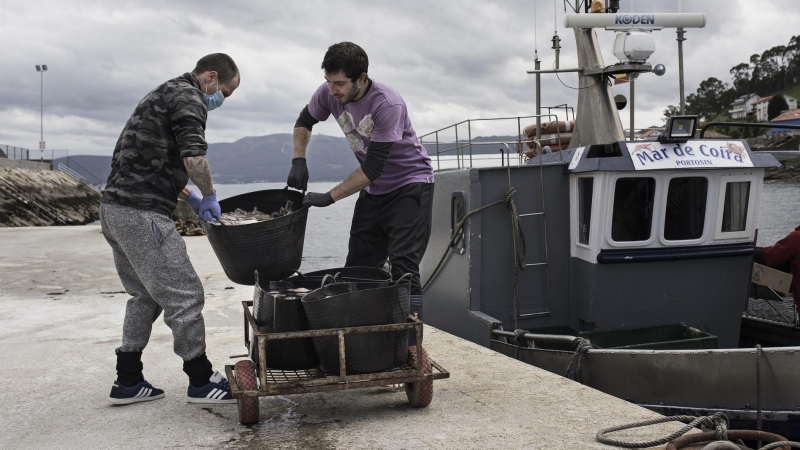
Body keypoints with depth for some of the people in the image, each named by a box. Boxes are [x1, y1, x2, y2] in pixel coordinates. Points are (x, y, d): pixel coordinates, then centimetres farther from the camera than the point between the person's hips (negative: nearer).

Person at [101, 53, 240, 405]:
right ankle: (201, 381, 10)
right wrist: (209, 196, -6)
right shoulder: (188, 97, -7)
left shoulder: (164, 94, 24)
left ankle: (128, 382, 25)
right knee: (183, 296, -2)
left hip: (114, 210, 11)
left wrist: (190, 199, 23)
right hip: (141, 214, -10)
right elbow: (193, 157, -23)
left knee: (145, 296, 19)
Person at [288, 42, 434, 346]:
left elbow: (373, 167, -28)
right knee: (357, 268, 4)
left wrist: (329, 197, -27)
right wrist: (298, 160, -4)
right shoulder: (329, 93, -9)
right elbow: (304, 122, 12)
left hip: (410, 184, -7)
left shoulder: (387, 104, -28)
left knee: (403, 269, -16)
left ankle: (411, 347, -13)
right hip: (373, 190, 7)